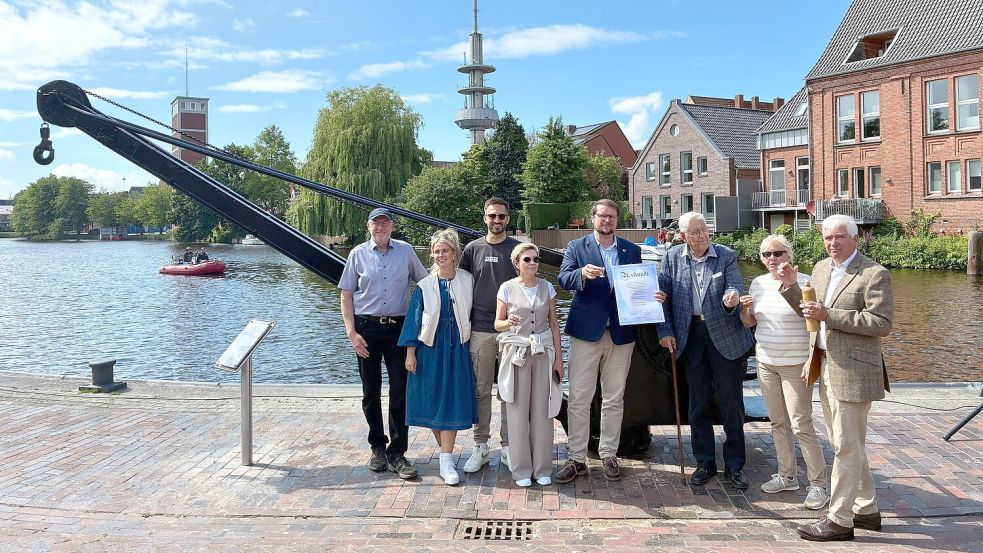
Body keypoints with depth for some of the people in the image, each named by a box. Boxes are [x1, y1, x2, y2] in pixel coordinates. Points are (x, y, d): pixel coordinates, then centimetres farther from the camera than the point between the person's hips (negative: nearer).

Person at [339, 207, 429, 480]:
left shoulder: (405, 251, 3)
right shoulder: (358, 254, 2)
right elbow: (346, 295, 2)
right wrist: (352, 332, -6)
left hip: (399, 327, 0)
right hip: (367, 328, 0)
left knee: (400, 390, -1)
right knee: (371, 392, 9)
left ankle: (396, 452, 8)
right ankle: (378, 448, 24)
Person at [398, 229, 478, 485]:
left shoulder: (467, 281, 1)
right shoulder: (425, 286, 0)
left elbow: (471, 313, 7)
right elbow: (414, 320, 2)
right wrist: (410, 353, -2)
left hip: (457, 349, 0)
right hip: (430, 349, 1)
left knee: (451, 401, -3)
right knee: (432, 400, 4)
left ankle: (446, 463, -2)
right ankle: (445, 451, 23)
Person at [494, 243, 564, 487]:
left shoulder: (547, 288, 5)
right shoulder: (507, 288, -1)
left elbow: (553, 324, 9)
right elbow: (497, 323, 3)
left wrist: (558, 357, 6)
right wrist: (509, 323, -20)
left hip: (543, 352, 2)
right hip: (517, 353, -2)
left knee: (543, 410, 3)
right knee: (518, 410, 1)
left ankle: (542, 468, 15)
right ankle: (521, 469, 12)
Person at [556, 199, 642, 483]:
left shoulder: (632, 250, 11)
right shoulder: (576, 247, 4)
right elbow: (564, 278, -9)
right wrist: (583, 274, -30)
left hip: (621, 332, 2)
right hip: (586, 331, -2)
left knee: (614, 400, 10)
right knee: (578, 399, -1)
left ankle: (608, 455, 23)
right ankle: (577, 458, 8)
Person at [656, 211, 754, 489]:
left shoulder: (727, 256, -2)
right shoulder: (672, 257, 2)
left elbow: (735, 289, -9)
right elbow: (663, 296, 3)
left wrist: (731, 300, -32)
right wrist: (665, 331, -4)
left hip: (725, 335, -1)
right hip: (691, 335, 2)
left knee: (731, 403, 4)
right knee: (698, 403, 10)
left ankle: (734, 466, 17)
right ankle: (704, 462, 23)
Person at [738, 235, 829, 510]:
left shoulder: (804, 282, -9)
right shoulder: (758, 283, 8)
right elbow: (749, 322, 16)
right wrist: (744, 309, -7)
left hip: (796, 364, -6)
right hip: (766, 363, 6)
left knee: (801, 426, -6)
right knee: (778, 422, 14)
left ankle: (818, 485, 4)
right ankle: (787, 475, 26)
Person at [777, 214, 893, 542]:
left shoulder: (874, 274, -12)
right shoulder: (821, 269, 12)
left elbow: (882, 324, -19)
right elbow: (810, 312, 20)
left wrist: (829, 315, -23)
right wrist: (791, 286, 3)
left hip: (852, 371, -8)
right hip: (826, 367, 8)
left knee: (847, 447, -1)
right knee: (845, 444, 17)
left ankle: (840, 520, 9)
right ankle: (867, 510, 32)